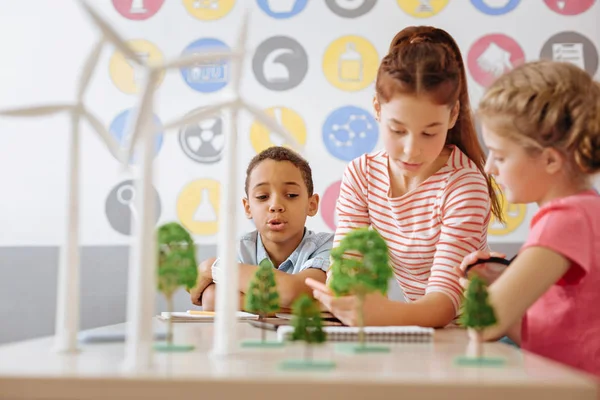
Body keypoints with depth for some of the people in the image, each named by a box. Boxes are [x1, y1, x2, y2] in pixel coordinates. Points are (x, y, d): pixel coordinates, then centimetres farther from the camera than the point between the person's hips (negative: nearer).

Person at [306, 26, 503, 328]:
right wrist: (342, 300, -30)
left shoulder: (464, 185, -18)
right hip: (416, 321, 4)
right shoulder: (361, 174, -4)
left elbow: (445, 300, -25)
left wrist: (383, 314, -46)